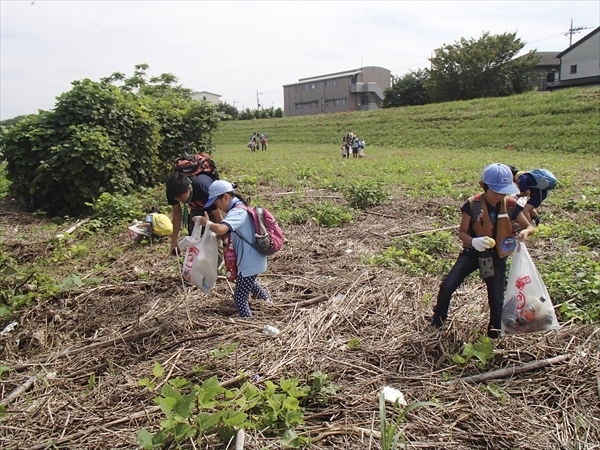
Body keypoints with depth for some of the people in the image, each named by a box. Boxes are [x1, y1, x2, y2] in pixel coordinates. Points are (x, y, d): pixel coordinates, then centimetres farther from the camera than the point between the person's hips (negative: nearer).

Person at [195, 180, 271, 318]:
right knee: (249, 282, 37)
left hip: (249, 262, -11)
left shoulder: (237, 212, -24)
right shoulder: (240, 207, 8)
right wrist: (217, 237, 0)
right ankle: (266, 300, 58)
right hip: (253, 259, 11)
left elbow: (221, 229, -41)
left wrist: (206, 223, -24)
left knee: (240, 297, -3)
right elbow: (228, 231, 16)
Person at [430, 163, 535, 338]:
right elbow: (462, 232, -10)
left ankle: (494, 335, 26)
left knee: (496, 299, 2)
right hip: (473, 252, -1)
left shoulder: (511, 206, -10)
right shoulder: (472, 204, -16)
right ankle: (437, 322, 14)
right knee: (447, 286, -13)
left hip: (497, 256, 2)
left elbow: (530, 227, 0)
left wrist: (525, 232, -26)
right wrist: (473, 241, -33)